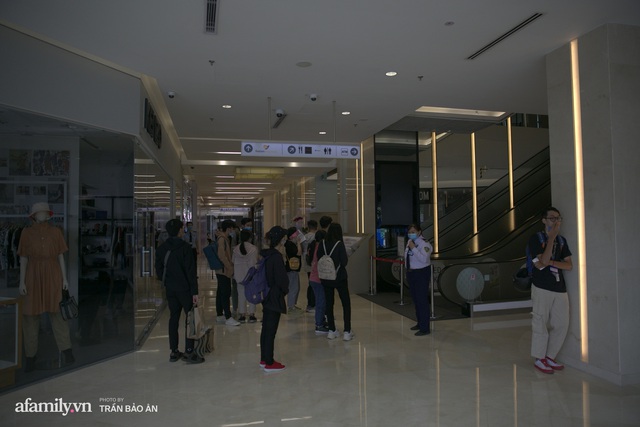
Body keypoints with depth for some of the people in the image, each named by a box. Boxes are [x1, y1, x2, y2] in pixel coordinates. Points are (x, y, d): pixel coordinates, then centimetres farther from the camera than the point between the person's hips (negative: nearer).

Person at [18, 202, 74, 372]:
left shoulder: (55, 232, 8)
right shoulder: (26, 233, 7)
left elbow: (61, 256, 7)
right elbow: (23, 259, 5)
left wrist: (64, 278, 1)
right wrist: (22, 281, -2)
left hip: (53, 277, 0)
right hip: (33, 277, 0)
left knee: (57, 313, -4)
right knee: (30, 317, 4)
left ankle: (67, 352, -4)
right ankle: (30, 357, 13)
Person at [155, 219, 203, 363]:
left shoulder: (161, 249, 6)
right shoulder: (185, 247, -13)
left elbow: (159, 271, 9)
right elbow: (190, 270, -16)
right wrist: (195, 291, -15)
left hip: (170, 289, 6)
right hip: (185, 288, -6)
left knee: (173, 318, 12)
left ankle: (174, 352, 16)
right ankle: (189, 352, -2)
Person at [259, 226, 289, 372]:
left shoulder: (267, 255, 8)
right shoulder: (277, 257, -19)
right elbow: (281, 279, -18)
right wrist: (285, 290, -1)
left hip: (266, 296, 9)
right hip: (275, 297, -9)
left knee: (266, 329, 16)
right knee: (271, 331, -1)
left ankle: (264, 359, 26)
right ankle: (269, 363, 7)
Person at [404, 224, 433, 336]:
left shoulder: (424, 244, -18)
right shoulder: (410, 242, 8)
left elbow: (424, 259, -31)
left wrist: (413, 248, -30)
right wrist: (407, 270, 18)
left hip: (421, 273, -9)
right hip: (411, 273, 9)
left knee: (422, 300, -5)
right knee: (415, 300, 18)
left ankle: (425, 328, 2)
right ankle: (420, 323, 32)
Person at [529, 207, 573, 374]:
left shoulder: (562, 240, 14)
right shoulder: (536, 238, -3)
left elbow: (569, 265, 8)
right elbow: (543, 260, -16)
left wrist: (551, 262, -10)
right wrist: (552, 237, -14)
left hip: (560, 288, 6)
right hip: (542, 288, -6)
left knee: (562, 325, 7)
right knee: (541, 324, -2)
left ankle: (550, 357, 20)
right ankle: (539, 359, 9)